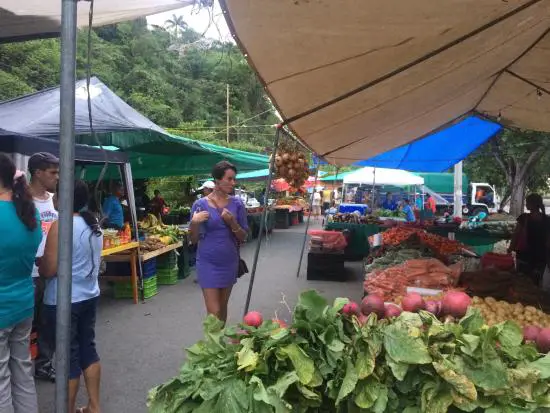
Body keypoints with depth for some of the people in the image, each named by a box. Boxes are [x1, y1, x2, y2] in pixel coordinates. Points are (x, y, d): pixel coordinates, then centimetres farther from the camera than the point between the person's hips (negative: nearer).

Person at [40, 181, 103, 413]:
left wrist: (39, 263, 2)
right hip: (89, 295, 7)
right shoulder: (95, 225, 5)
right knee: (88, 348, 16)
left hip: (64, 301, -7)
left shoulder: (61, 226, -18)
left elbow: (48, 270, -18)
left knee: (69, 355, 5)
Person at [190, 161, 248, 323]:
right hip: (208, 263, -3)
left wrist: (232, 222, -17)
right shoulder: (200, 204, -8)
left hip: (230, 262, 3)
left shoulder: (237, 204, -2)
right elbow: (194, 239, -2)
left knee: (223, 308, 16)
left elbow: (243, 237, 1)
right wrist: (194, 223, -22)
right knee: (213, 312, -4)